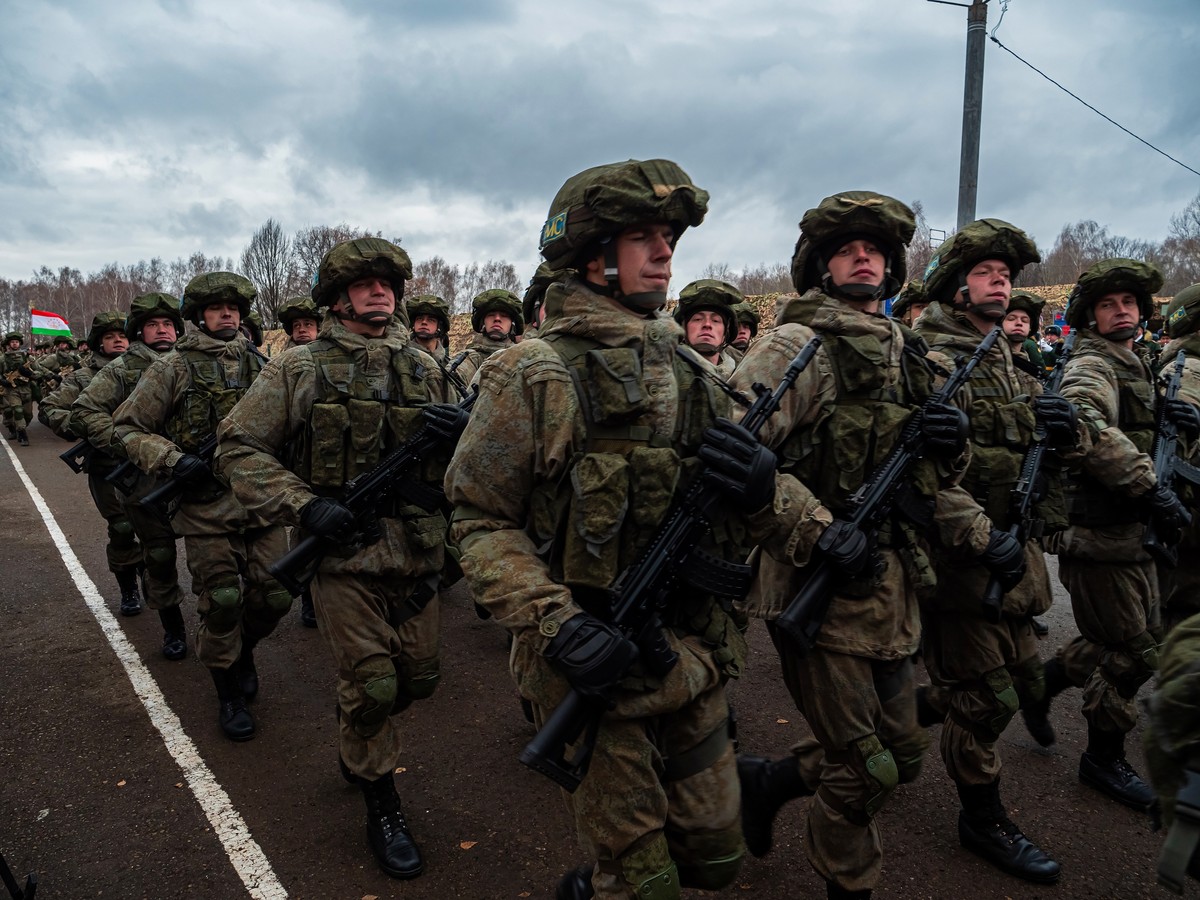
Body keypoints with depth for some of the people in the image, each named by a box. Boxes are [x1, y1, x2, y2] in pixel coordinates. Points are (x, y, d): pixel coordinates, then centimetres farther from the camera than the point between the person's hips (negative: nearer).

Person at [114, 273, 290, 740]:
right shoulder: (173, 367, -1)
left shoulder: (259, 365, 11)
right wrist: (173, 460, -14)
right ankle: (228, 693, 22)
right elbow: (126, 427, 0)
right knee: (221, 604, 1)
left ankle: (244, 649, 36)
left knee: (274, 597, 4)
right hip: (207, 507, -3)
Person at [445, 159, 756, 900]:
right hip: (596, 664, -6)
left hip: (694, 654, 6)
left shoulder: (688, 368, 6)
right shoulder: (535, 375, -12)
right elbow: (479, 520, -11)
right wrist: (555, 625, -22)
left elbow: (721, 510, 12)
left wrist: (758, 483, -11)